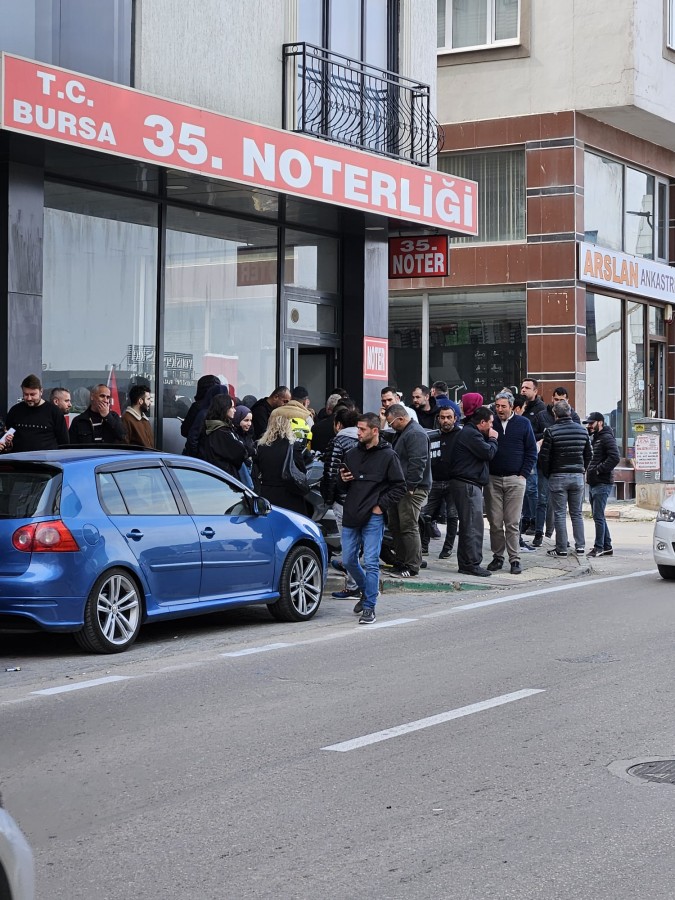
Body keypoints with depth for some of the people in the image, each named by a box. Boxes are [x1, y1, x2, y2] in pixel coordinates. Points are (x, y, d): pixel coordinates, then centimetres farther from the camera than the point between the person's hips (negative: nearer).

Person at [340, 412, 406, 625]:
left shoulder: (388, 456, -4)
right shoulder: (351, 454, 12)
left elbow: (399, 487, -4)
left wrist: (381, 506, -9)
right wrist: (342, 479, 1)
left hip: (373, 518, -6)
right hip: (351, 516, 6)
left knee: (371, 563, -6)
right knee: (348, 560, 10)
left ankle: (369, 607, -1)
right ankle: (366, 591, 33)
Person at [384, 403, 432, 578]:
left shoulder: (415, 434, -17)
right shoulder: (402, 433, 18)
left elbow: (417, 463, -24)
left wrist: (410, 486, -23)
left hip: (412, 489, -11)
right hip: (400, 487, 11)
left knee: (408, 527, -9)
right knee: (395, 526, 14)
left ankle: (412, 567, -6)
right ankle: (401, 563, 22)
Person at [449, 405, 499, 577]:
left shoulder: (470, 433, 20)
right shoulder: (470, 434, -14)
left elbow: (485, 452, 22)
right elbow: (488, 453, -18)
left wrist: (490, 440, 9)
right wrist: (493, 439, -1)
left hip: (468, 484, 11)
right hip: (468, 484, -11)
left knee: (468, 525, 13)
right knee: (473, 526, -11)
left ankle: (465, 564, 18)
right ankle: (472, 564, -11)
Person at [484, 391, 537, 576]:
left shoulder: (523, 424, 4)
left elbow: (532, 452, 5)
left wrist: (523, 474, -1)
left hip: (515, 479, -1)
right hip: (493, 479, 1)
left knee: (513, 523, -2)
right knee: (495, 522, 2)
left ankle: (515, 559, 2)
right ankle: (497, 557, 11)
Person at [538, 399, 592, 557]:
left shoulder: (551, 431, -11)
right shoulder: (582, 430, 4)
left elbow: (544, 456, -9)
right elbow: (588, 455, 10)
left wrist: (547, 473, 5)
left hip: (558, 477, -4)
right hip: (577, 476, 4)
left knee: (560, 514, 0)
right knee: (577, 513, 12)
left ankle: (561, 548, 1)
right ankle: (580, 546, 12)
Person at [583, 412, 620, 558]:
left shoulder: (607, 438, -11)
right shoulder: (593, 438, 19)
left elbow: (615, 458, -22)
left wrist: (598, 470, -19)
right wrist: (588, 470, 10)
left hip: (602, 484, -10)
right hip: (593, 483, 10)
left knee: (598, 516, -9)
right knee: (598, 516, 13)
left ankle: (599, 547, -5)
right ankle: (607, 547, 19)